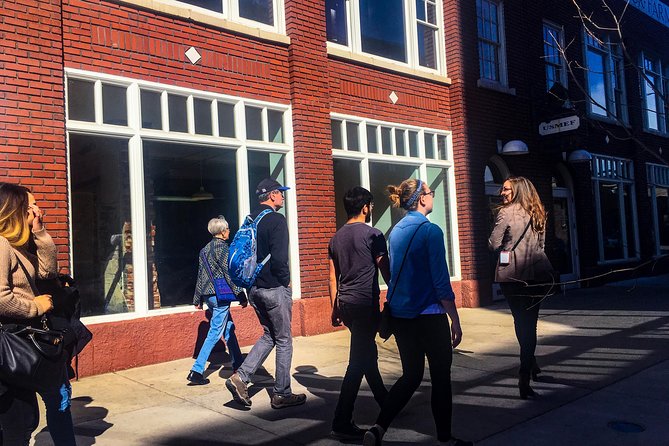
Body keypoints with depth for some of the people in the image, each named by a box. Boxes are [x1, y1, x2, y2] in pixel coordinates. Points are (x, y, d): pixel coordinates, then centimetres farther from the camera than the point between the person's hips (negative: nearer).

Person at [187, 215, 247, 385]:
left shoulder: (204, 249, 12)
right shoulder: (222, 247, -12)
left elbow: (201, 275, 15)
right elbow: (230, 274, -14)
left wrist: (198, 299, 20)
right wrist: (241, 297, -10)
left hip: (208, 295, 9)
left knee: (229, 328, 18)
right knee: (215, 333, -4)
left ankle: (237, 364, 26)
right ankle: (196, 371, -5)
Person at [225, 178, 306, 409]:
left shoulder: (250, 220, 11)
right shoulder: (277, 220, -14)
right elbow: (279, 258, -22)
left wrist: (249, 283, 18)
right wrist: (285, 282, -6)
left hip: (254, 288, 8)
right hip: (274, 289, -8)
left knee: (269, 335, 20)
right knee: (284, 340, 6)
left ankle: (241, 377, 8)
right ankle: (282, 394, 14)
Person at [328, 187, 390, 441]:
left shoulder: (336, 238, 10)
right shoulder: (373, 235, -9)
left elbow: (333, 278, 14)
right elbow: (386, 272, -8)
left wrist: (335, 307, 20)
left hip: (346, 304, 8)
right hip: (366, 304, -8)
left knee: (368, 353, 22)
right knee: (358, 362, -5)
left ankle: (384, 401, 38)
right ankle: (342, 424, -4)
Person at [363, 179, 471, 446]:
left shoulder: (396, 231, 8)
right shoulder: (430, 231, -14)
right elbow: (441, 281, -15)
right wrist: (455, 320, -9)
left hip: (399, 315, 7)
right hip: (429, 316, -7)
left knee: (411, 375, 15)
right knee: (441, 377, 9)